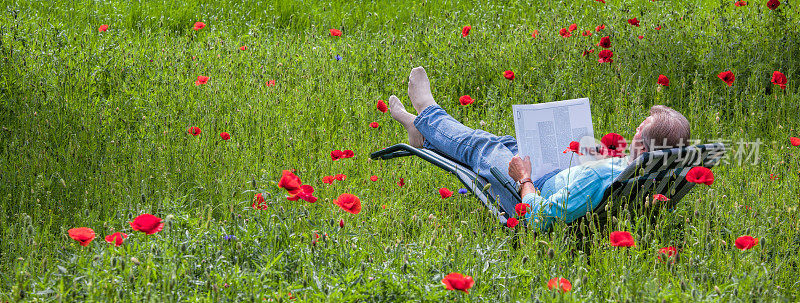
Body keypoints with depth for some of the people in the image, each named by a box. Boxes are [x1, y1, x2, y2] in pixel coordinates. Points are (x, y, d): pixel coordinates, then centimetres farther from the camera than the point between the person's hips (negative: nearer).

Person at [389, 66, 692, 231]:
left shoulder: (598, 177, -46)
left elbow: (540, 219, -39)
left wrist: (524, 178, -23)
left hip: (535, 200, -7)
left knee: (482, 148, 16)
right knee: (504, 144, 26)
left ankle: (428, 115, 47)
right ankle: (424, 133, 50)